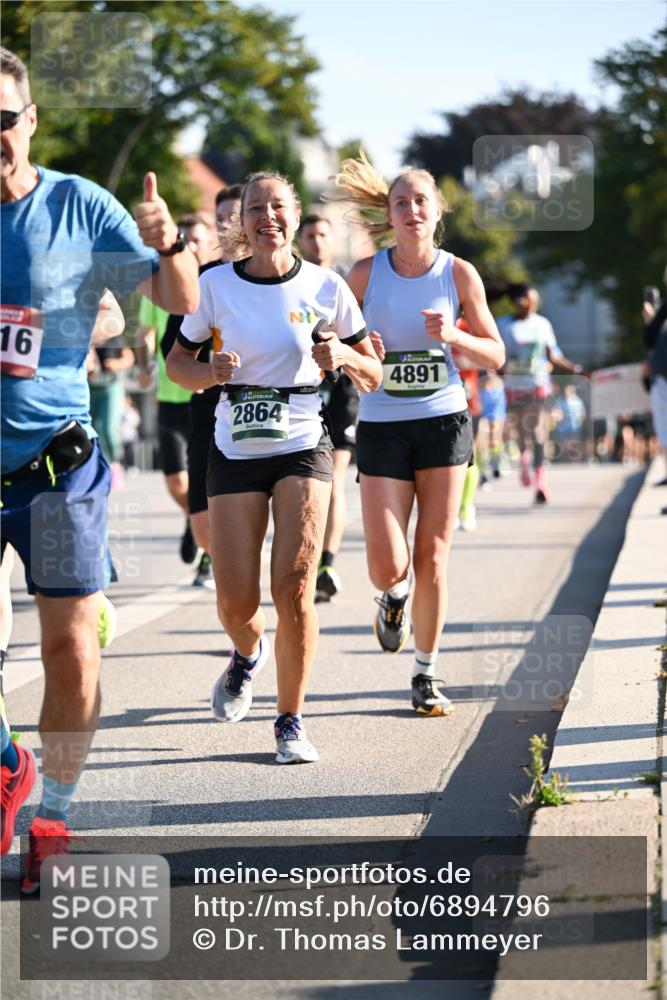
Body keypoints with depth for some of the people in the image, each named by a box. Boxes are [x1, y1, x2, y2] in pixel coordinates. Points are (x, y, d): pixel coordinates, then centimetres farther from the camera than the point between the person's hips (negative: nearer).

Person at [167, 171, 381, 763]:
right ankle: (249, 653, 35)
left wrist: (344, 358, -17)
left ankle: (291, 721, 3)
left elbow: (373, 375, 5)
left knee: (294, 587, -14)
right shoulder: (215, 286, -2)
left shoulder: (326, 287, -3)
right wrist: (210, 372, -13)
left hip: (302, 449, -1)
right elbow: (177, 362, 9)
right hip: (235, 451, 1)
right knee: (236, 602, -2)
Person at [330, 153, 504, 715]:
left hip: (443, 422, 0)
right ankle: (395, 597, 30)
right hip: (382, 427, 0)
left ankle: (426, 675, 16)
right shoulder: (366, 274, -2)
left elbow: (495, 355, 4)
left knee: (432, 557, 0)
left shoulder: (459, 274, -1)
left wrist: (453, 336, -14)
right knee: (388, 567, -9)